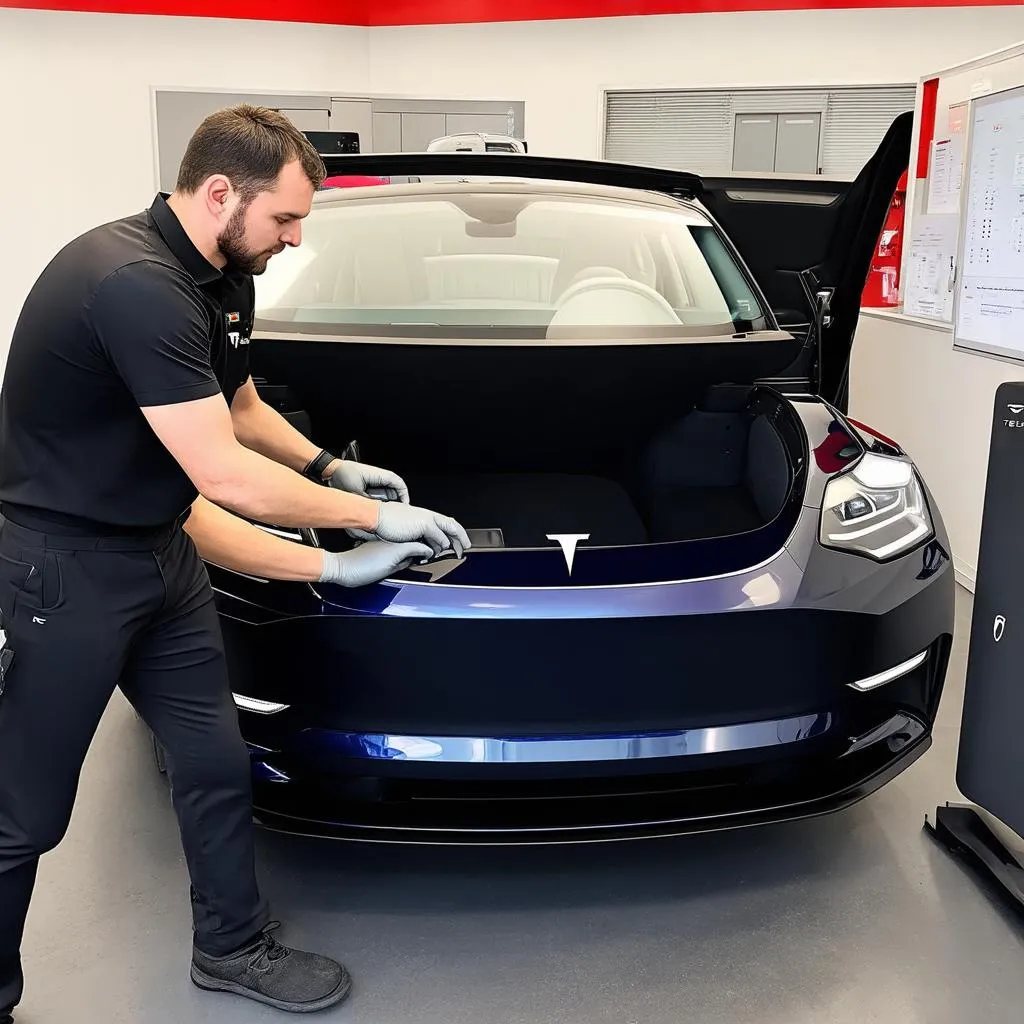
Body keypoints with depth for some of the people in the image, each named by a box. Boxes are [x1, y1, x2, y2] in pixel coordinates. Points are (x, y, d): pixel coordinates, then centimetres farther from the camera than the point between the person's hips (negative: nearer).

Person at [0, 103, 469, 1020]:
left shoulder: (222, 277, 4)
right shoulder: (135, 284, -27)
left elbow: (241, 408, 20)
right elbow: (223, 475, -28)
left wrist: (331, 469, 7)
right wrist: (374, 516, -18)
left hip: (159, 553, 9)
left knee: (216, 762, 13)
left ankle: (233, 946, 32)